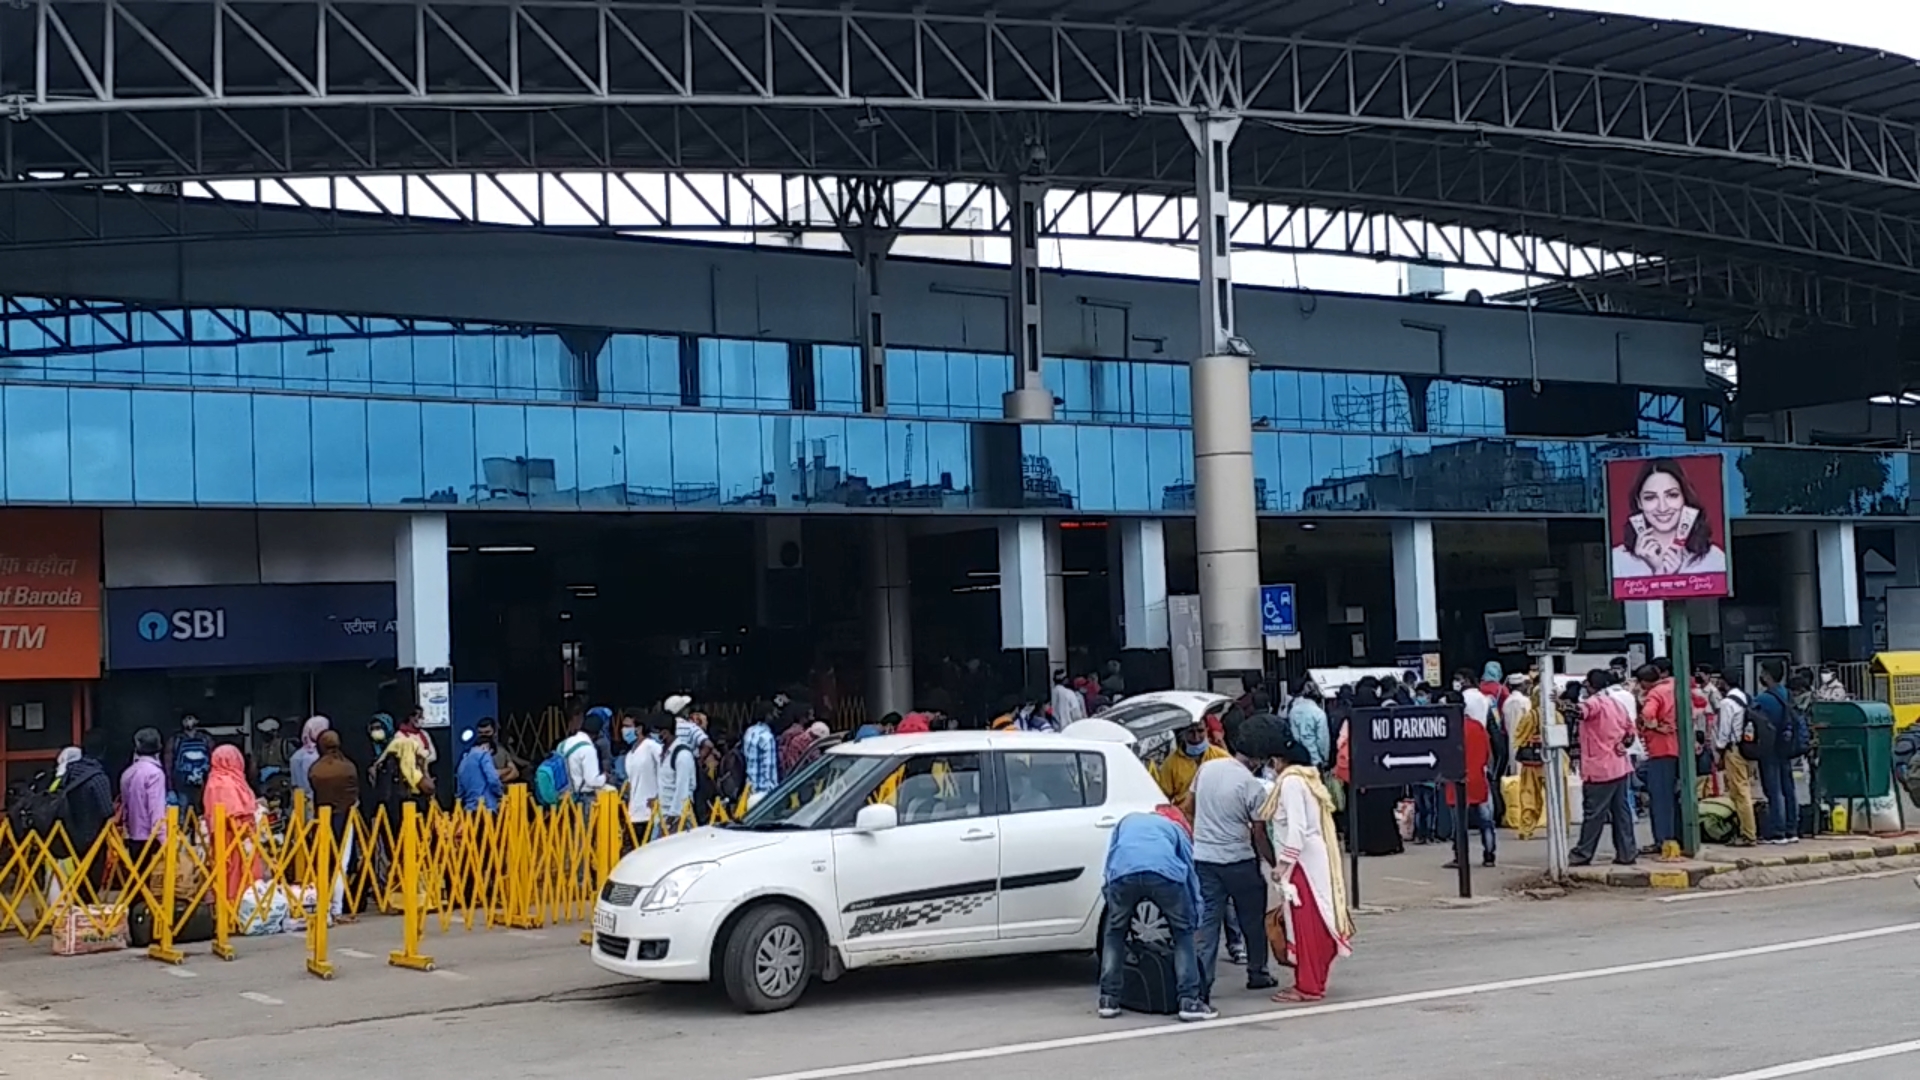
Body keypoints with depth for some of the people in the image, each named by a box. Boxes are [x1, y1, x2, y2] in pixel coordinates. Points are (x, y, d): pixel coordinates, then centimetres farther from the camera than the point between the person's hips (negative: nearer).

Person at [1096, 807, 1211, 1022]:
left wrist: (1112, 904, 39)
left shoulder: (1127, 821, 42)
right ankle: (1190, 1001, 12)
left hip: (1123, 873, 1)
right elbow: (1190, 871, 33)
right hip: (1165, 873, -1)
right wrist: (1194, 918, 37)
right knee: (1183, 935, 18)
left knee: (1114, 935, 22)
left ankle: (1108, 1001, 20)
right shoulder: (1177, 828, 37)